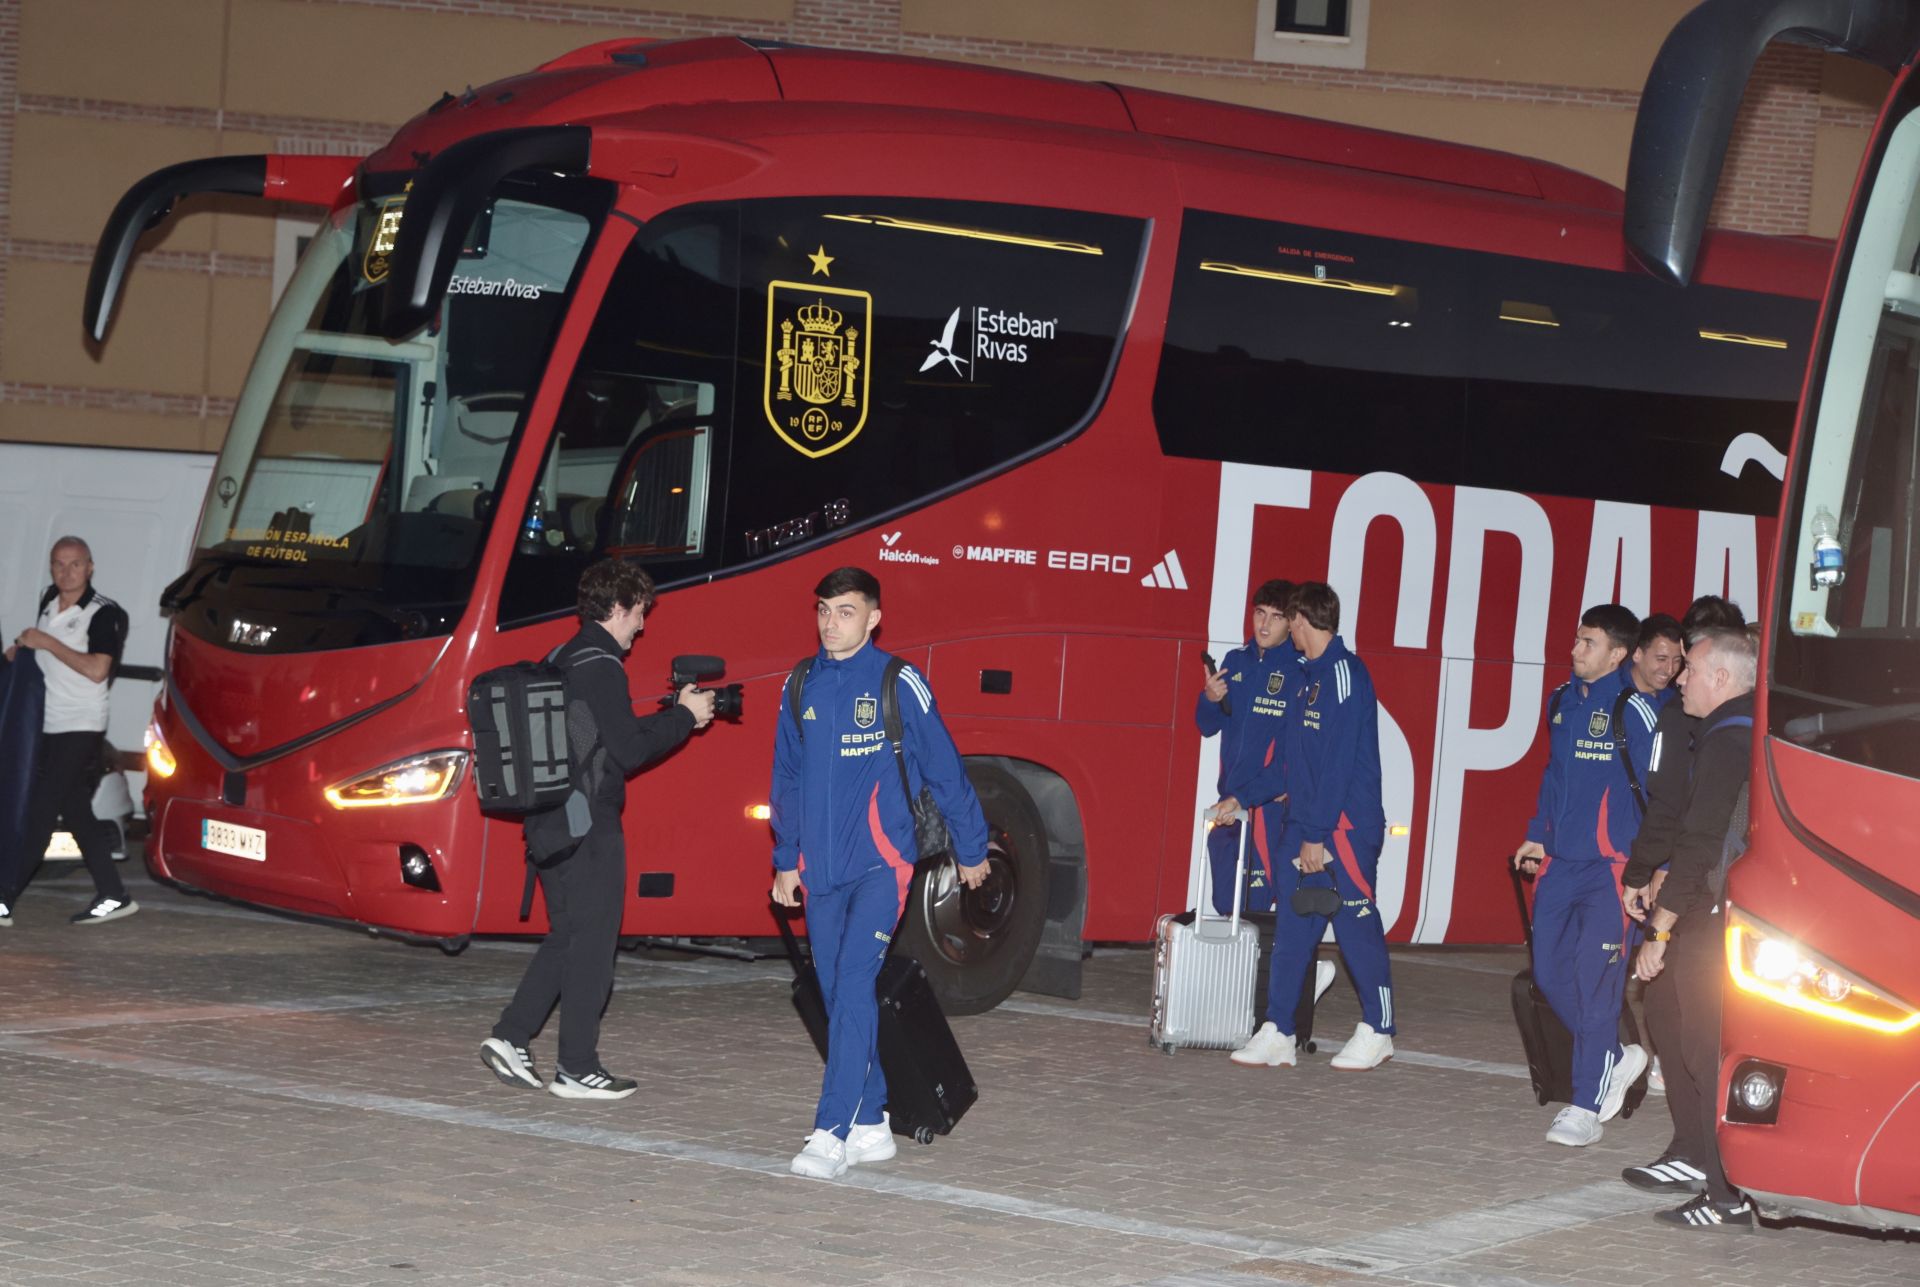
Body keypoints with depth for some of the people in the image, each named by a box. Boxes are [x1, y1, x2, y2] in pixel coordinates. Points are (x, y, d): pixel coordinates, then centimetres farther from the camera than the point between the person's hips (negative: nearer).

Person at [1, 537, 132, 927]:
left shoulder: (102, 614, -13)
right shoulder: (49, 602, 10)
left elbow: (97, 669, -24)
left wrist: (47, 643, -20)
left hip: (80, 729, -8)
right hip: (50, 726, 8)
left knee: (41, 813, -9)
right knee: (76, 813, 10)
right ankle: (113, 897, 15)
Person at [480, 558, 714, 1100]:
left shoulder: (562, 661, 15)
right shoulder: (601, 667, -15)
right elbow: (630, 751, -16)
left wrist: (674, 715, 15)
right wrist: (685, 717, -4)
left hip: (549, 825, 9)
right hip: (589, 827, -9)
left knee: (565, 938, 17)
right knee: (592, 945, -1)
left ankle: (509, 1039, 11)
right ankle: (578, 1070, 4)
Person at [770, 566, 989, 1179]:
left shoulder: (899, 684, -5)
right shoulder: (801, 686, 8)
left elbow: (945, 771, 2)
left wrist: (971, 850, 8)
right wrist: (786, 861, 17)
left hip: (880, 864, -5)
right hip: (821, 872, 5)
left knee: (853, 986, -16)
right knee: (839, 997, 7)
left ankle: (832, 1133, -18)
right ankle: (871, 1124, 17)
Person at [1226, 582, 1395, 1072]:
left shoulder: (1345, 673, -14)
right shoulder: (1302, 677, 14)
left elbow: (1341, 761, -18)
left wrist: (1318, 834, -19)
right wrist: (1242, 797, 18)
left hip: (1346, 824, -9)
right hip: (1302, 823, 9)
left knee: (1357, 925, 0)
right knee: (1292, 927, 6)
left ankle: (1378, 1031, 11)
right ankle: (1277, 1034, 8)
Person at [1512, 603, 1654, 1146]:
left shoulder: (1634, 712, -11)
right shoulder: (1561, 701, 11)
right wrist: (1538, 836, 18)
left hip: (1609, 867, -7)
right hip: (1559, 860, 7)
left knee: (1595, 981, -8)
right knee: (1551, 973, 7)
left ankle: (1587, 1106, -2)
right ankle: (1616, 1059, 27)